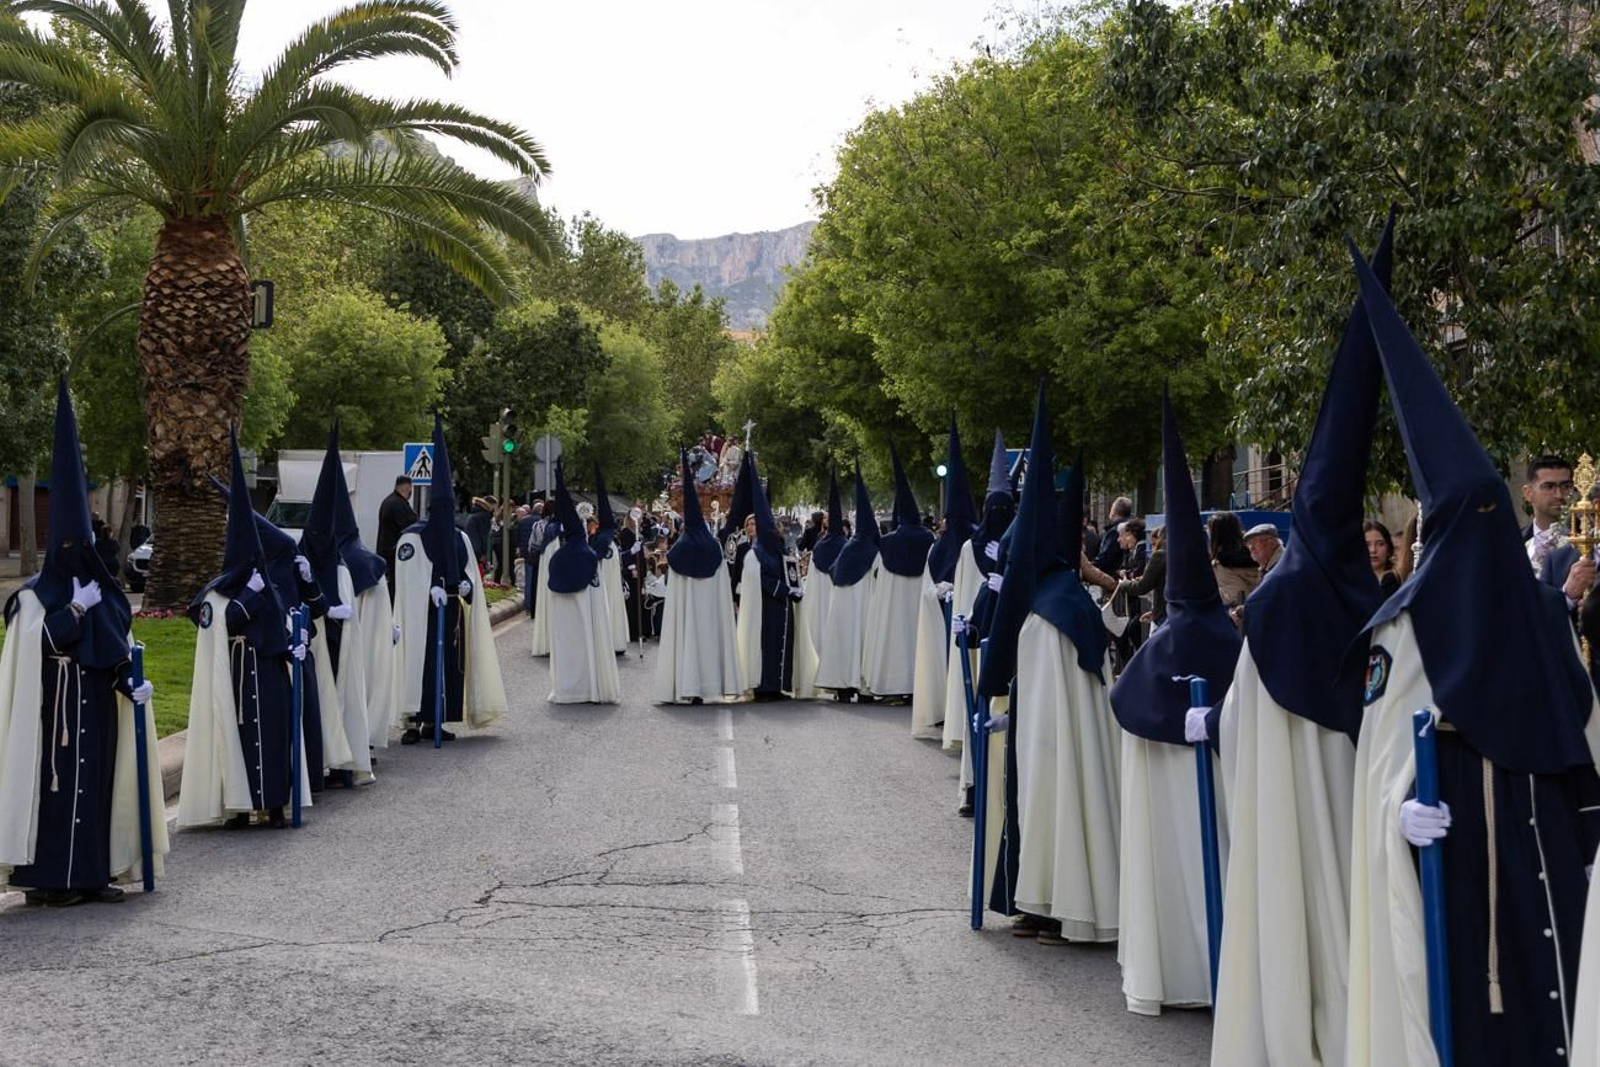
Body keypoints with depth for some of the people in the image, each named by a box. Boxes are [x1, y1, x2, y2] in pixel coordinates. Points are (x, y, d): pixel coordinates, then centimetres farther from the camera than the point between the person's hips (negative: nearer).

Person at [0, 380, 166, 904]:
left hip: (100, 707, 5)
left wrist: (131, 683, 1)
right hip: (56, 707, -5)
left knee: (98, 780, 5)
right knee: (55, 782, -6)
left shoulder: (102, 590, 12)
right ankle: (47, 878, -3)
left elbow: (119, 644, 15)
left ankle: (92, 873, 10)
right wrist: (76, 609, -15)